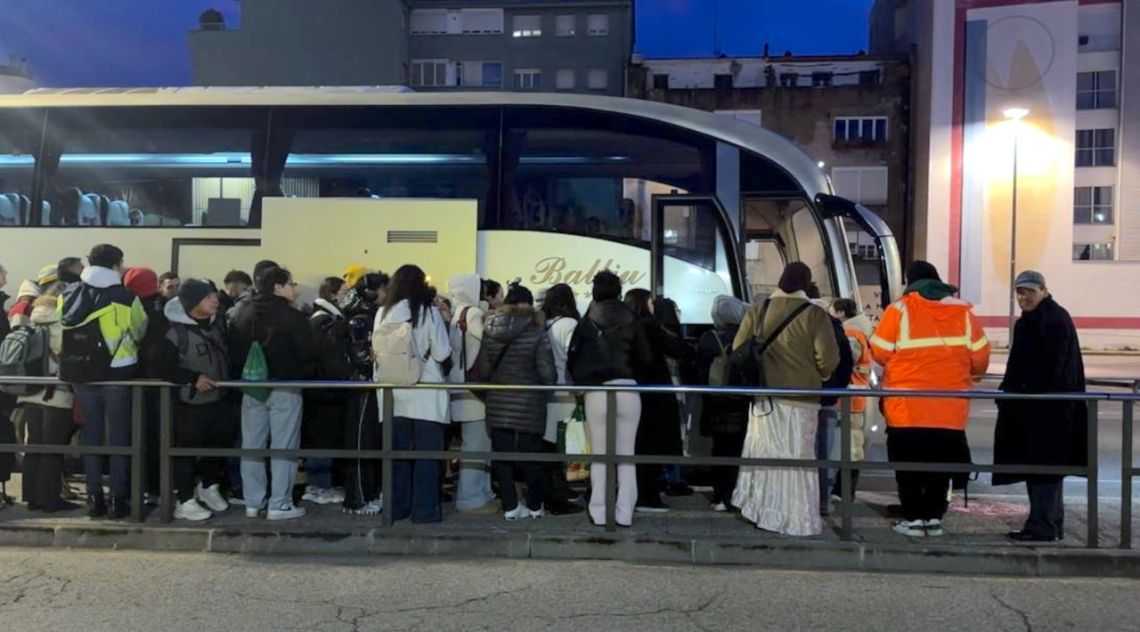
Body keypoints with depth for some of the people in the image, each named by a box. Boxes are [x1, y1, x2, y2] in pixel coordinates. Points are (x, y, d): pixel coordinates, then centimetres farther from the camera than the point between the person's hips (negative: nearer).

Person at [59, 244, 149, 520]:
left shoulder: (68, 295, 2)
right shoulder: (125, 297, -12)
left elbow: (60, 334, 7)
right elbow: (140, 332, 3)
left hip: (82, 374, 4)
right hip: (117, 374, -4)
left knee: (91, 435, 12)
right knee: (118, 437, 4)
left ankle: (94, 498, 16)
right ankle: (117, 500, 6)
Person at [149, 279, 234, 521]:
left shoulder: (218, 321, 2)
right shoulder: (175, 331, -19)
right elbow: (160, 366, -19)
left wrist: (229, 375, 7)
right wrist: (193, 378, -22)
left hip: (220, 397, 7)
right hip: (191, 402, -7)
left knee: (220, 443, 18)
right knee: (187, 449, 3)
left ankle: (208, 487, 38)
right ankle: (185, 501, 15)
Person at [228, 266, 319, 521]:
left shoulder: (242, 315, 7)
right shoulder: (292, 316, -12)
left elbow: (233, 351, 9)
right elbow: (308, 352, -12)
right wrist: (305, 375, 6)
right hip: (284, 387, -6)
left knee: (252, 445, 11)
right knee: (283, 447, -1)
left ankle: (252, 502, 16)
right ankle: (279, 505, 1)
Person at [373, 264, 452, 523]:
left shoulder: (383, 313, 1)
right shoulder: (428, 312, -8)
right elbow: (442, 353, -8)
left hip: (394, 392, 4)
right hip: (424, 392, -4)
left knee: (397, 451, 11)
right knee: (426, 452, 4)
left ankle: (397, 507, 19)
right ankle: (424, 509, 6)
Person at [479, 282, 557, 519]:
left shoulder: (490, 331, 0)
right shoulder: (537, 333, -12)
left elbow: (483, 369, 1)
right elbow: (547, 373, -13)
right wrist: (548, 385, 9)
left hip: (498, 402, 3)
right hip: (529, 403, -3)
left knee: (502, 454, 10)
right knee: (531, 455, 10)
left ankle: (510, 506, 14)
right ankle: (535, 506, 21)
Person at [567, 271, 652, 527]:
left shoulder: (587, 322, 2)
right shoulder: (631, 320, 3)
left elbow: (572, 359, 0)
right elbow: (645, 358, 4)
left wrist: (582, 380, 17)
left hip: (596, 393, 0)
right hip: (627, 391, 1)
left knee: (600, 455, 8)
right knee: (626, 454, 7)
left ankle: (600, 513, 11)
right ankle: (624, 513, 8)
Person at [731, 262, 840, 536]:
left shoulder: (757, 311, 1)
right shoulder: (815, 315, -8)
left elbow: (738, 351, 3)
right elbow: (828, 361, -12)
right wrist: (815, 375, 9)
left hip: (764, 394, 3)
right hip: (800, 396, -3)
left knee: (764, 455, 12)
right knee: (797, 458, 5)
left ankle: (762, 512, 16)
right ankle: (798, 520, 9)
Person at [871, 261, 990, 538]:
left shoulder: (900, 310, -6)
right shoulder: (963, 312, 4)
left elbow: (880, 353, -2)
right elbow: (980, 358, 7)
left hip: (907, 407, -3)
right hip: (950, 409, 3)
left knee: (909, 464, 6)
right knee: (940, 464, 14)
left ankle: (913, 518, 7)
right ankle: (934, 517, 18)